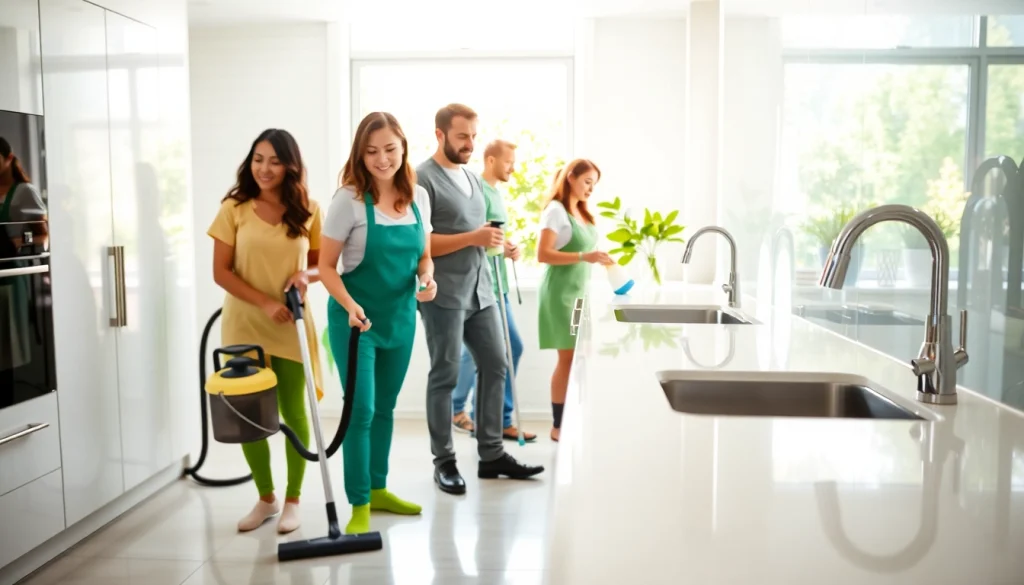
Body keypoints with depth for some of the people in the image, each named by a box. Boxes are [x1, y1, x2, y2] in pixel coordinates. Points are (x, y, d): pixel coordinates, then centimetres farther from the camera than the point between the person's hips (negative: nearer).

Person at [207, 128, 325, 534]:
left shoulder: (308, 211, 0)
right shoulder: (234, 209, -3)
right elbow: (221, 272, -4)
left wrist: (307, 276, -14)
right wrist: (264, 302, -15)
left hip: (291, 326, 0)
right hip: (244, 325, 1)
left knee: (293, 413, 5)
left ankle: (292, 500, 21)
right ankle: (265, 498, 25)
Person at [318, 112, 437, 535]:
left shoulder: (417, 196, 1)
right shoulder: (349, 200, -14)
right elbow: (326, 266, -11)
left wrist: (428, 278, -11)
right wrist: (350, 306, -26)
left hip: (401, 318, 5)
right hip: (356, 320, -5)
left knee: (385, 407, 16)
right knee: (361, 410, -5)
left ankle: (378, 489, 32)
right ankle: (359, 506, 9)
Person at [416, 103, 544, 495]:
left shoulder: (473, 179, 17)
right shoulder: (423, 179, -9)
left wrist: (493, 241, 7)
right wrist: (473, 238, -20)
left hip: (480, 291, 8)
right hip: (443, 295, -8)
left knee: (495, 366, 7)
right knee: (445, 376, 1)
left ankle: (492, 454, 17)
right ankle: (443, 461, 13)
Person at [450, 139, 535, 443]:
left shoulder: (496, 192, 17)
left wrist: (511, 249, 6)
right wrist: (497, 245, -23)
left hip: (498, 284, 10)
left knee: (513, 347, 9)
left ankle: (500, 419, 16)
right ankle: (455, 408, 18)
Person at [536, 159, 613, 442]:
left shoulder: (582, 211, 13)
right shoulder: (556, 210, -10)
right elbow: (543, 255, -18)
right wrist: (584, 257, -24)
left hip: (579, 290, 8)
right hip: (561, 291, -8)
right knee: (568, 357, -4)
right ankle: (559, 425, 6)